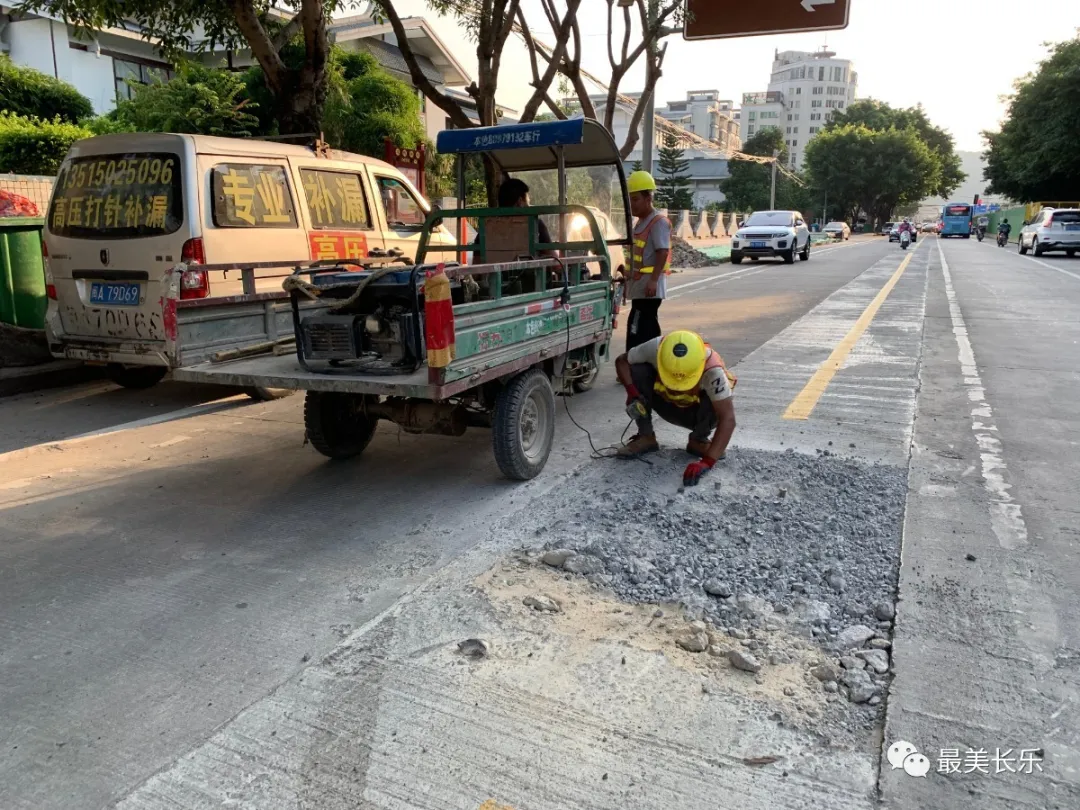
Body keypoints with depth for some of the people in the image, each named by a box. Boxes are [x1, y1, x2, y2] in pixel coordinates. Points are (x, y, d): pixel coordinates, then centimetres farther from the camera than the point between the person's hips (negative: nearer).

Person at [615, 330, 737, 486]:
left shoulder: (712, 369, -38)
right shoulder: (655, 348, -32)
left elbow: (728, 419, -42)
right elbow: (621, 361, -15)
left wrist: (707, 461, -51)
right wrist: (632, 392, -33)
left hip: (696, 412, -2)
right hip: (667, 405, 2)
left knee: (716, 405, -36)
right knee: (636, 371, -25)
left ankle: (699, 440, -3)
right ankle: (646, 437, -9)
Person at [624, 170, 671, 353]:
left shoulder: (658, 222, -10)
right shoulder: (640, 223, 19)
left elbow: (662, 252, -19)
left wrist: (653, 280, -27)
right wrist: (629, 282, 24)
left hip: (648, 288, -10)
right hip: (639, 286, 10)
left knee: (638, 333, -14)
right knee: (648, 331, 13)